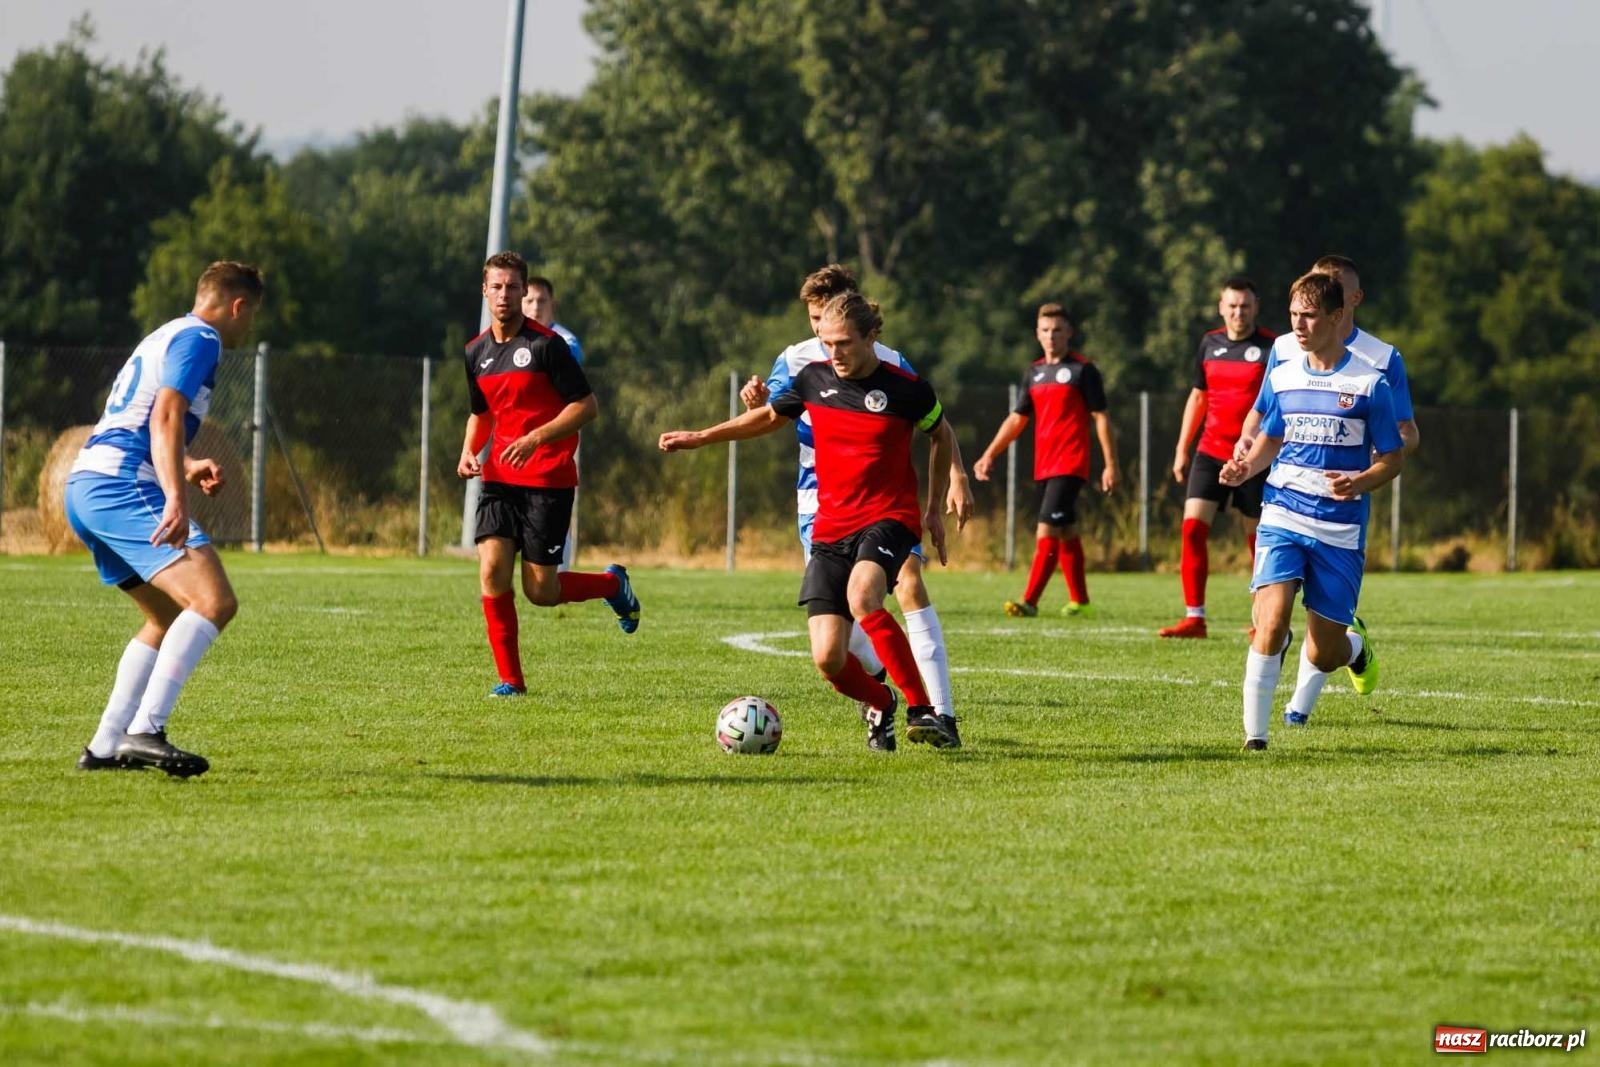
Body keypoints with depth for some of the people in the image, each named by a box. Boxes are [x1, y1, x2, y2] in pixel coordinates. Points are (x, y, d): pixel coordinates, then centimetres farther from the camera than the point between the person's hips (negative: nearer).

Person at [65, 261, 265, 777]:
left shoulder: (166, 336, 27)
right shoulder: (199, 339, -3)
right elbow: (166, 416, -19)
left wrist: (185, 468, 36)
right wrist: (176, 499, -28)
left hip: (84, 488, 11)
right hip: (120, 485, -11)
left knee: (171, 618, 19)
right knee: (214, 601, -20)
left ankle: (105, 746, 14)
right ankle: (145, 730, -31)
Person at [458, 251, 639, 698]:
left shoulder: (546, 344, -10)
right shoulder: (476, 352, 9)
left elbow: (587, 406, -10)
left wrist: (536, 438, -21)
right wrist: (469, 451, 4)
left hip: (548, 480, -5)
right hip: (500, 478, 5)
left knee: (540, 591, -4)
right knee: (492, 570, -12)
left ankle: (613, 584, 27)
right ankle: (510, 679, -2)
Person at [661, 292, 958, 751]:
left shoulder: (907, 389, -8)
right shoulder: (814, 378, 3)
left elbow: (941, 437, 11)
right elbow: (769, 416, 22)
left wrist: (935, 509, 9)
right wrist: (701, 436, 19)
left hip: (888, 518, -4)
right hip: (830, 528, 4)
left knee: (862, 597, -37)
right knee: (828, 660, -9)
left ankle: (922, 711, -29)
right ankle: (881, 705, 25)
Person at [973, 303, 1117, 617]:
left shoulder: (1083, 370, -5)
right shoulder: (1034, 373, 14)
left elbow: (1101, 418, -5)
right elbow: (1017, 419, 19)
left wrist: (1110, 465, -8)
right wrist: (990, 455, 11)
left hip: (1070, 466, -7)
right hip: (1044, 467, 7)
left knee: (1047, 530, -15)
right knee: (1066, 533, 12)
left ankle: (1029, 601, -20)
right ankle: (1079, 601, 19)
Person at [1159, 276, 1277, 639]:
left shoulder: (1272, 349, -7)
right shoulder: (1210, 344, 8)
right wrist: (1182, 449, 15)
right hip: (1210, 453, 4)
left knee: (1257, 539, 4)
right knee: (1193, 526, -9)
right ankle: (1194, 618, -8)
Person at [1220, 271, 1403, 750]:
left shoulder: (1369, 383, -4)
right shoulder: (1281, 377, 7)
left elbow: (1393, 457, 1)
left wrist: (1360, 483, -20)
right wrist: (1246, 466, 0)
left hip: (1340, 529, -2)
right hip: (1282, 517, 2)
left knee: (1323, 655, 4)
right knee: (1272, 621, -21)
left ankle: (1356, 645, 41)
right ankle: (1254, 734, -11)